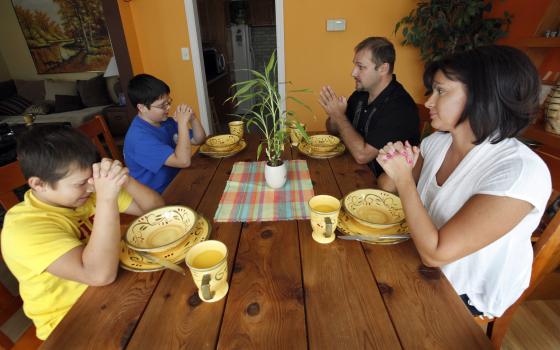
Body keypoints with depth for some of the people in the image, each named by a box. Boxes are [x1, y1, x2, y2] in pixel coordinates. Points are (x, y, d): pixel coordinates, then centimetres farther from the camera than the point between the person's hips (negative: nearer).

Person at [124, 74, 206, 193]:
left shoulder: (165, 121, 3)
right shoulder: (139, 137, -23)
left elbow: (199, 139, 7)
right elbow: (184, 161, -30)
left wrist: (192, 118, -11)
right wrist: (183, 123, -25)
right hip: (157, 196, -7)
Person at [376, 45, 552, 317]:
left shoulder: (520, 170, -29)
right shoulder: (437, 142, -7)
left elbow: (435, 253, -31)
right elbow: (386, 188, 1)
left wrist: (404, 177, -26)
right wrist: (395, 167, -21)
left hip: (464, 295, -5)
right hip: (422, 263, 5)